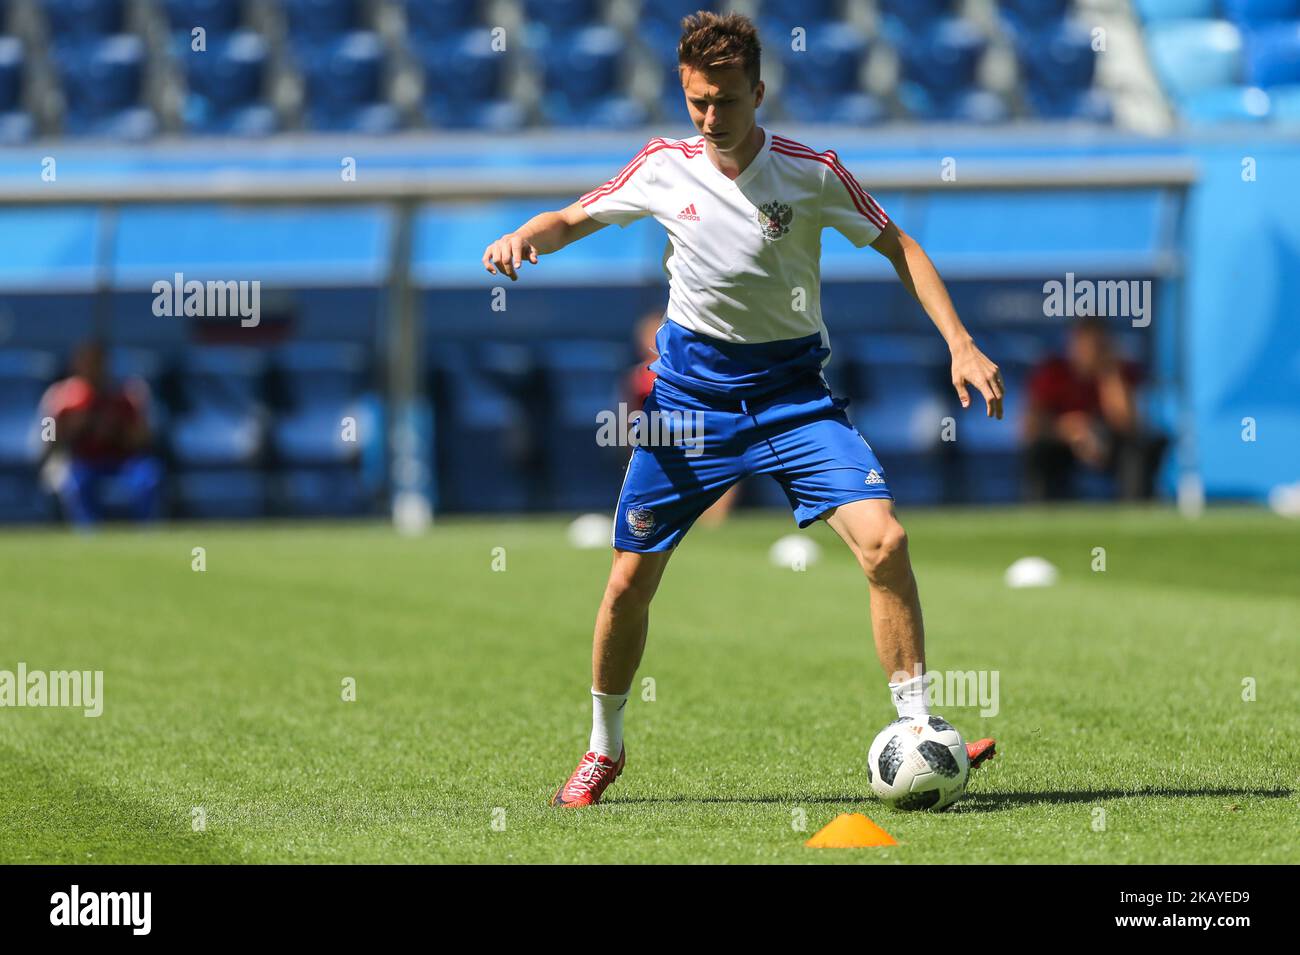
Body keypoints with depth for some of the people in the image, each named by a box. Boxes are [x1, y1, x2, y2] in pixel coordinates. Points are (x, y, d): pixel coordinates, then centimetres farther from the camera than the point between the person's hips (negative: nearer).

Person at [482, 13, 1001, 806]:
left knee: (882, 538, -21)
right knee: (631, 579, 2)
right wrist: (525, 238, -13)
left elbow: (898, 247, 0)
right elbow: (572, 220, 10)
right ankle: (604, 748, 25)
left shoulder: (811, 173, -9)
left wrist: (961, 344, -9)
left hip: (793, 389, -1)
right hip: (691, 390, 2)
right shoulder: (665, 167, -3)